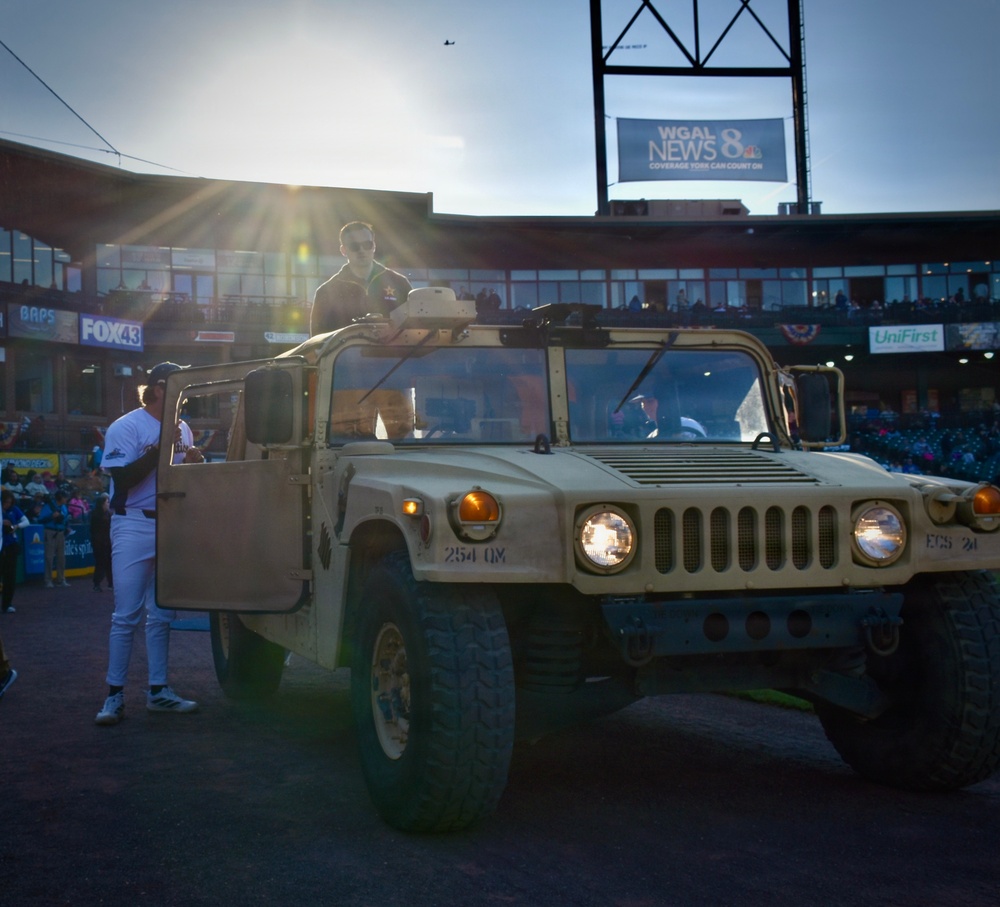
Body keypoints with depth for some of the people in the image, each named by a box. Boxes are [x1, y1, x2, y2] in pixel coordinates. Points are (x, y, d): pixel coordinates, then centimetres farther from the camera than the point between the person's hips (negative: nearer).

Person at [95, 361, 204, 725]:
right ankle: (114, 695, 1)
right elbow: (123, 479, -17)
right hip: (135, 527, -6)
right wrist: (160, 449, -22)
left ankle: (158, 690, 14)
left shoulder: (182, 429, 11)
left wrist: (194, 463, -5)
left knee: (161, 615, 9)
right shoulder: (126, 427, -8)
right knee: (126, 615, -4)